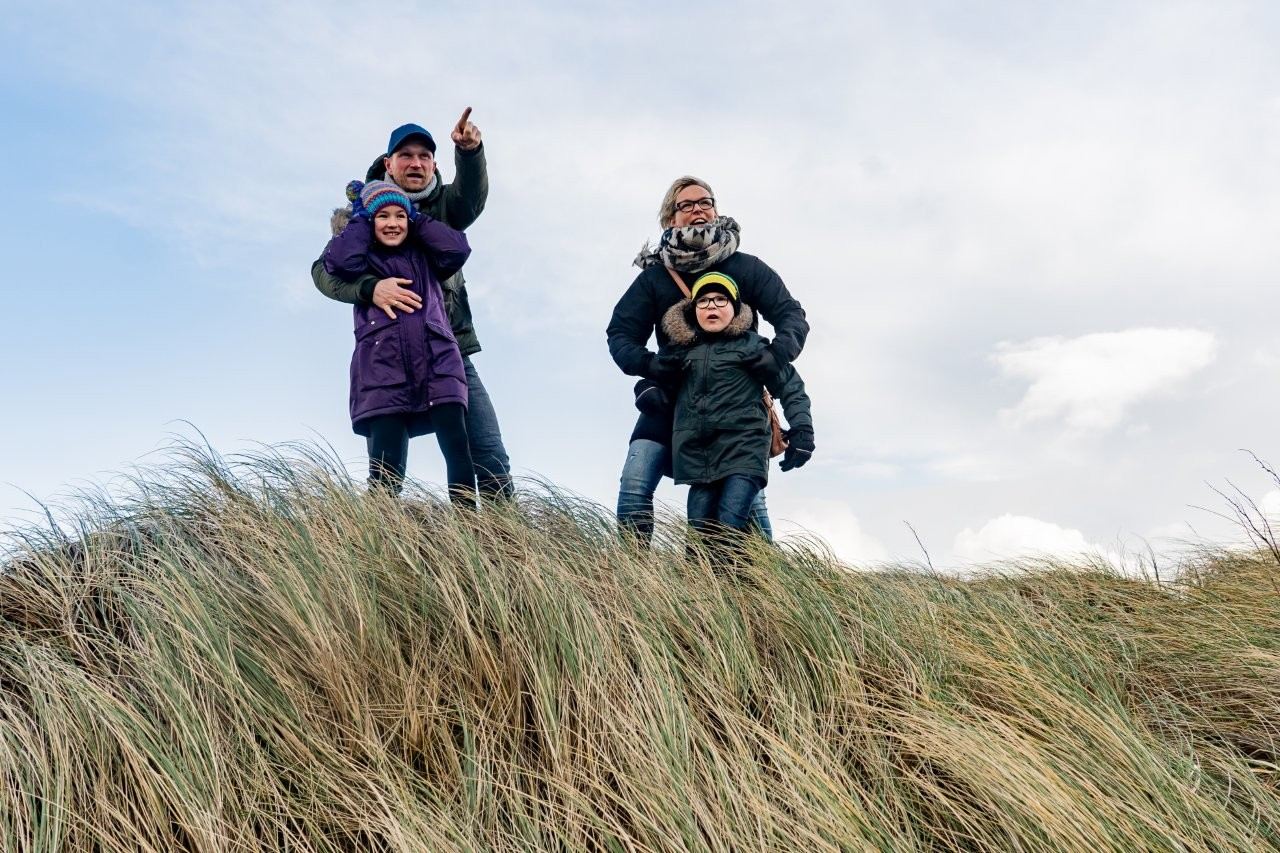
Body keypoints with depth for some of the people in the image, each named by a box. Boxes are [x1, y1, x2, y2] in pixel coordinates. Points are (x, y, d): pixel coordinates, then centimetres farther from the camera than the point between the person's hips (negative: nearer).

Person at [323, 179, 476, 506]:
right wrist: (359, 216, 10)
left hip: (438, 365, 2)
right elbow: (339, 262, -5)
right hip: (384, 372, -2)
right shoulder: (362, 259, 17)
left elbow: (457, 248, 7)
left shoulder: (424, 256, 24)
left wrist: (416, 217, 16)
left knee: (458, 450, -13)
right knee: (386, 470, -11)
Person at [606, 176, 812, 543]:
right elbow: (620, 334, -1)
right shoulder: (654, 276, 2)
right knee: (635, 483, -13)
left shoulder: (746, 268, 1)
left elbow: (792, 315, -5)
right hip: (672, 399, 1)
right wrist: (647, 363, -23)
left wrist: (777, 353, -27)